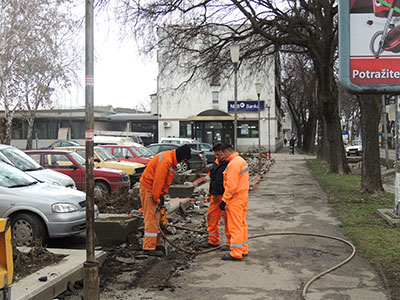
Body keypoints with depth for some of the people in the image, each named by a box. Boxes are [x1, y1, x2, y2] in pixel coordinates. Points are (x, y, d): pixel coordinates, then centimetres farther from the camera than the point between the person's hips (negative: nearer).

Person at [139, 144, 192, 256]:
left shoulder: (172, 160, 10)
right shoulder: (165, 160, -24)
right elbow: (158, 180, -25)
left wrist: (162, 194, 6)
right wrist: (156, 198, -20)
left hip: (155, 189, 10)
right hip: (148, 189, -10)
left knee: (157, 217, 14)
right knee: (151, 218, -9)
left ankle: (156, 244, 23)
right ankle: (149, 248, -6)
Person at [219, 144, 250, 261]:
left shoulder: (233, 163, -19)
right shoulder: (241, 160, 13)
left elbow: (231, 185, -24)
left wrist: (224, 200, -18)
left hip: (235, 199, -10)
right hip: (243, 196, 10)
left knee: (235, 226, -5)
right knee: (242, 224, 16)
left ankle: (236, 253, 0)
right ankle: (243, 250, 24)